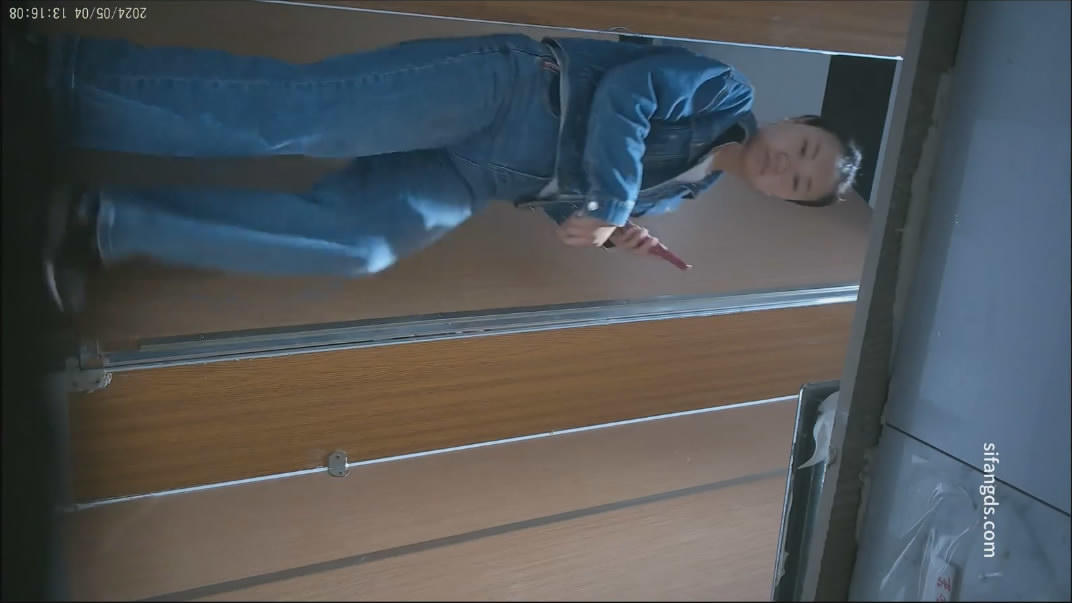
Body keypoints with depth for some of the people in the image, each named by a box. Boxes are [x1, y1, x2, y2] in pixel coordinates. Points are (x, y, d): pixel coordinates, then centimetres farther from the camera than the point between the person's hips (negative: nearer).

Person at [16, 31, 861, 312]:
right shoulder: (722, 88, 3)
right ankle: (62, 66, -6)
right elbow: (629, 90, -10)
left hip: (479, 182, 6)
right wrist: (606, 199, -17)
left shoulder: (680, 192, 22)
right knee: (291, 114, -20)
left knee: (353, 244, -15)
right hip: (500, 86, -6)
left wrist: (608, 225, 4)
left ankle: (106, 224, -11)